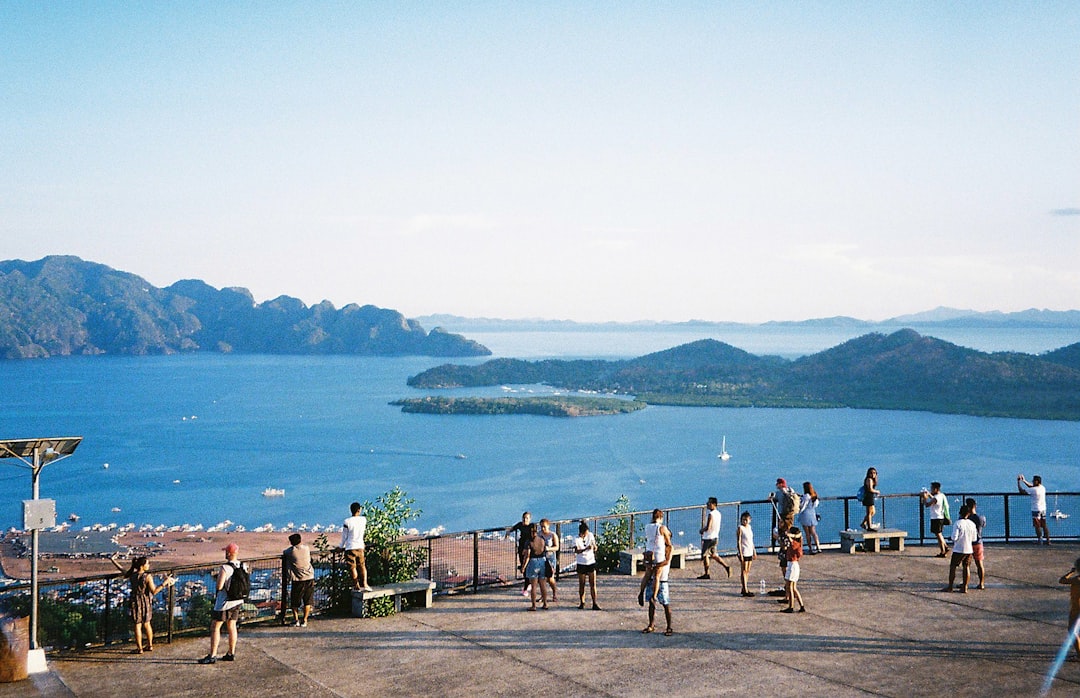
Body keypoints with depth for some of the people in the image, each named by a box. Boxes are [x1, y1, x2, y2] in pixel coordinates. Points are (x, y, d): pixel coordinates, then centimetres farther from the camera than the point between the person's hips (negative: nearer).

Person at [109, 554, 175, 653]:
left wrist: (112, 560, 19)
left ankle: (140, 649, 15)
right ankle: (150, 645, 29)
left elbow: (121, 569, 7)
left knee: (138, 625, 9)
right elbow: (154, 591, -20)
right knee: (147, 624, 18)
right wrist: (164, 583, -19)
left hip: (136, 602, 0)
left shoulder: (132, 575, -11)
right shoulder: (148, 576, -19)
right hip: (146, 602, 0)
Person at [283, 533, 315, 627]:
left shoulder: (289, 551, -7)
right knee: (307, 601, 10)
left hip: (297, 579, -2)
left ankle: (296, 619, 10)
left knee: (294, 601, 13)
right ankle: (304, 621, 10)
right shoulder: (307, 547, 2)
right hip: (309, 577, 2)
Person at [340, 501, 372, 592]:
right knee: (362, 566, 12)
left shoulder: (347, 521, -11)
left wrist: (342, 547, 12)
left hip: (350, 547, -3)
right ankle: (364, 584, 0)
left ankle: (356, 586, 6)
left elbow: (344, 536, -2)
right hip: (360, 546, 3)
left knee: (352, 567, 4)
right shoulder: (363, 519, -3)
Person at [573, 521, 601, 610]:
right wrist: (586, 549, -40)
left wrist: (594, 547, -13)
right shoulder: (576, 539, -10)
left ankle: (594, 604, -2)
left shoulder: (590, 535, 0)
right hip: (581, 563, -2)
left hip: (591, 562, 2)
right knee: (581, 584, 6)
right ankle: (582, 602, 21)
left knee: (593, 584, -2)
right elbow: (576, 550, -24)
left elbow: (595, 547, 11)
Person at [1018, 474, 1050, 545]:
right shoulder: (1043, 488, 4)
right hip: (1043, 509, 7)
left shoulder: (1033, 490, -20)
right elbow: (1031, 486, 21)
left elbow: (1021, 490, -14)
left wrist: (1018, 482, -4)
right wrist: (1024, 481, 21)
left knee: (1037, 525, 4)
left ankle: (1039, 540, 8)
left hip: (1036, 510, -7)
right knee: (1044, 525, 12)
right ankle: (1048, 540, 14)